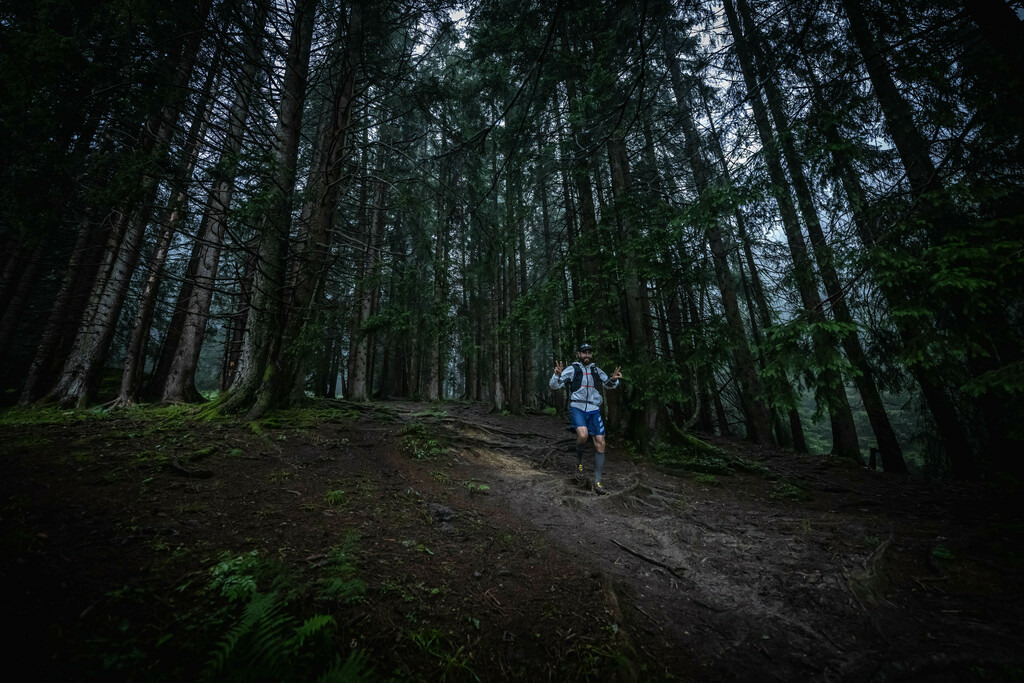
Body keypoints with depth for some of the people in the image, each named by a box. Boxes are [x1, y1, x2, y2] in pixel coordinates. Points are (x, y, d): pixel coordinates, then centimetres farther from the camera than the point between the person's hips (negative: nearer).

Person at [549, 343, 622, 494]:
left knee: (600, 444, -4)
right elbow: (554, 385, -6)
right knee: (583, 435, -30)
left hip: (594, 410, 4)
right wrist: (557, 374, -28)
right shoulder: (572, 369, -1)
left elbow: (609, 385, 17)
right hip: (577, 408, -4)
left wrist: (614, 379, -7)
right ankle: (579, 460, 2)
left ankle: (597, 482, 8)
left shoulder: (597, 370, 9)